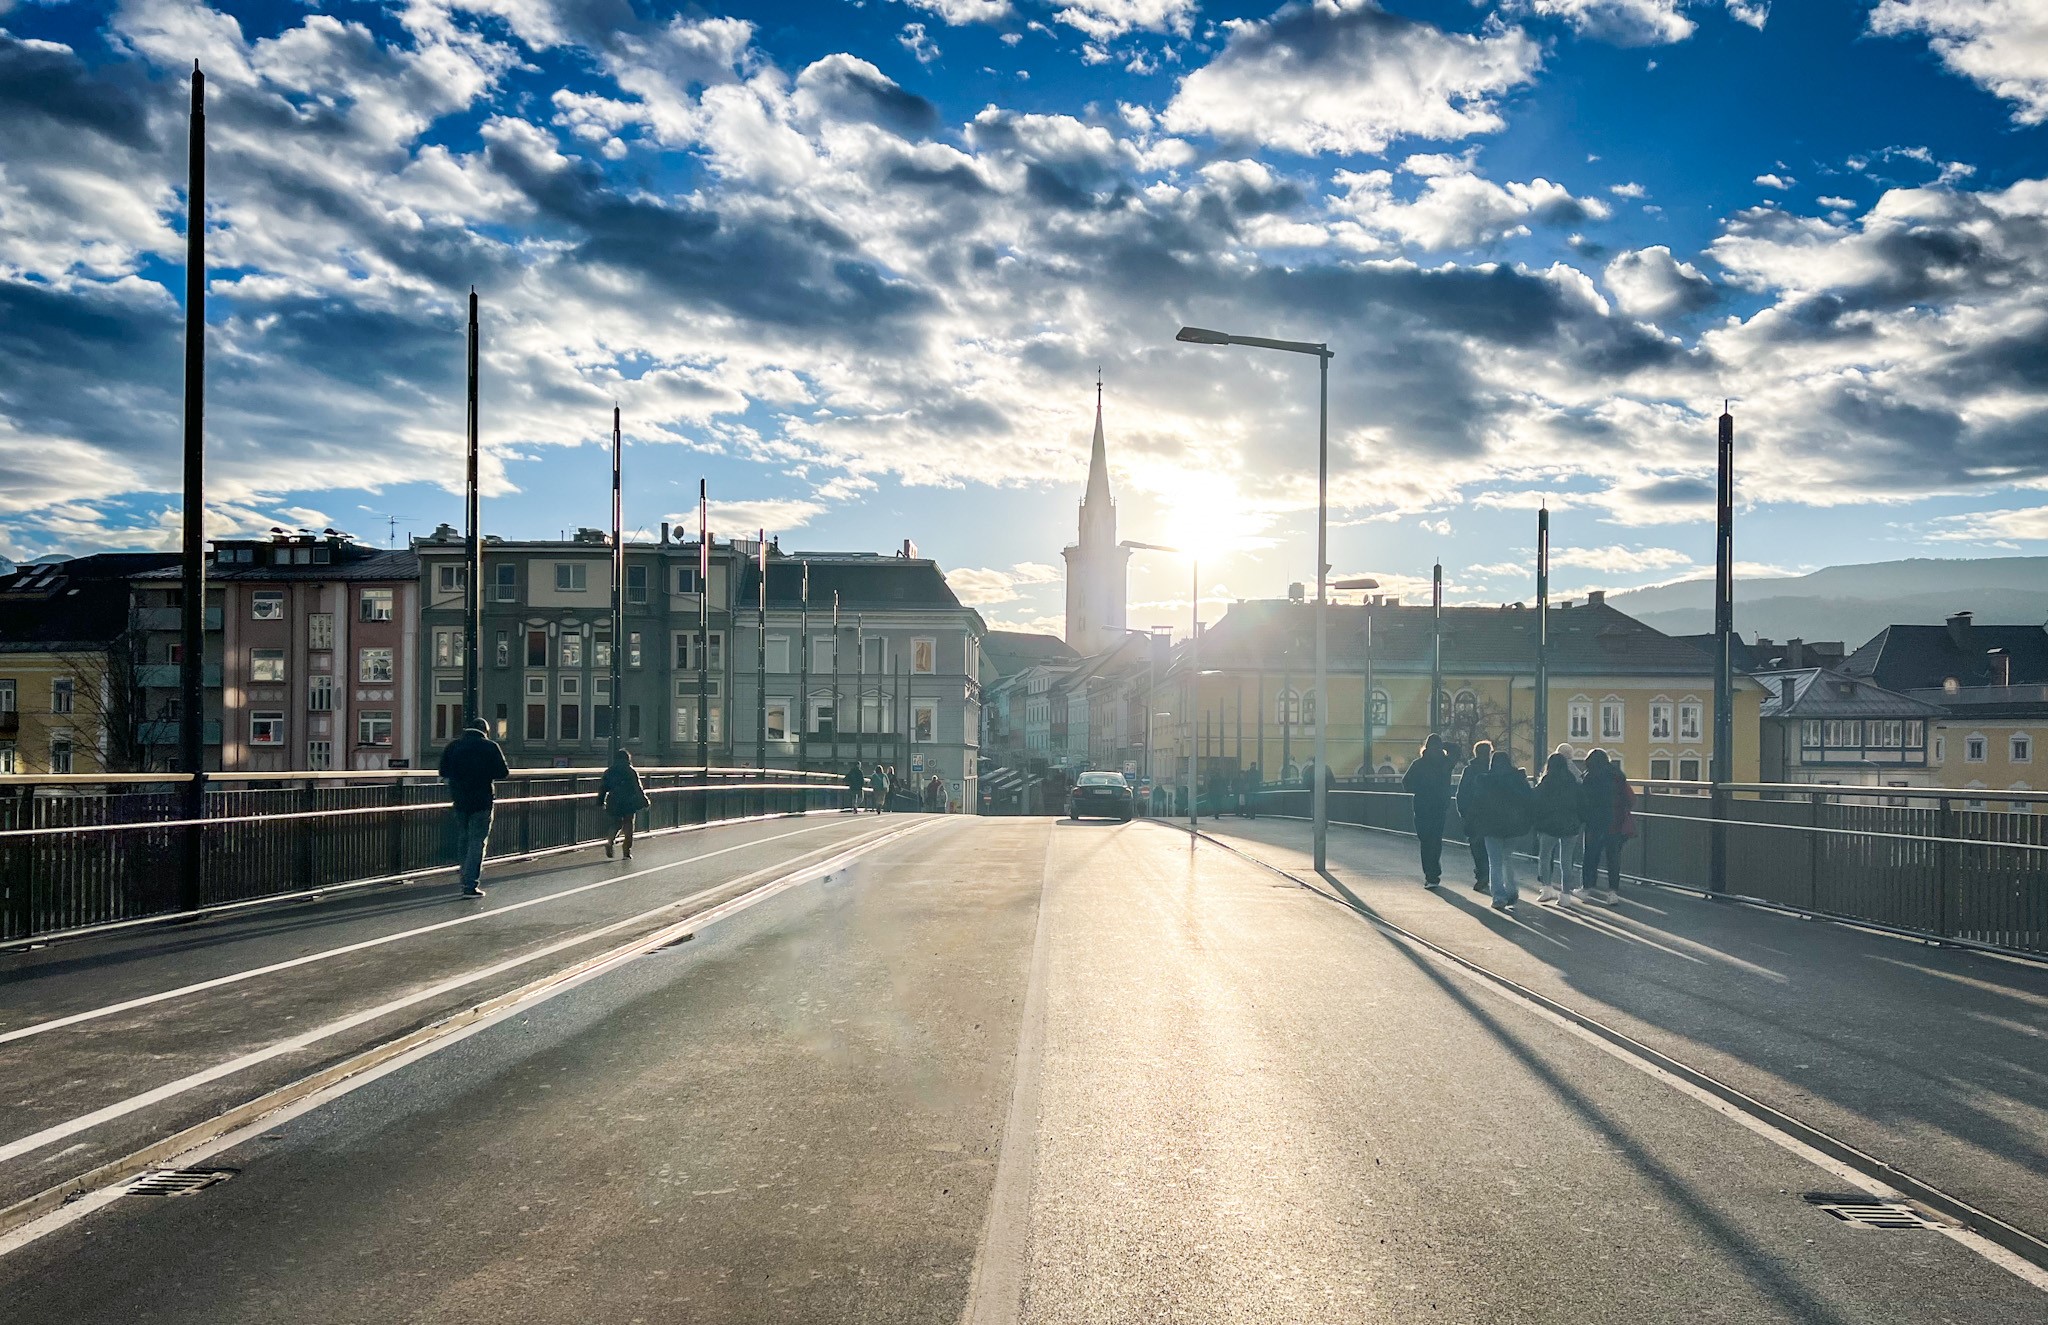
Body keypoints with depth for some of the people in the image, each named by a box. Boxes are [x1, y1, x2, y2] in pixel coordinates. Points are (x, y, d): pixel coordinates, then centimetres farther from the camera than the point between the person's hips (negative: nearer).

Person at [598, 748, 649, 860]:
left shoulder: (609, 772, 5)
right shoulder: (632, 772, -6)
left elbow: (602, 788, 7)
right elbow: (639, 789, -5)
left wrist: (601, 803, 16)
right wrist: (644, 802, 3)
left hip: (614, 804, 3)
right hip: (629, 804, -3)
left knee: (616, 824, 17)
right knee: (629, 827, 6)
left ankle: (610, 842, -10)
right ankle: (627, 852, 6)